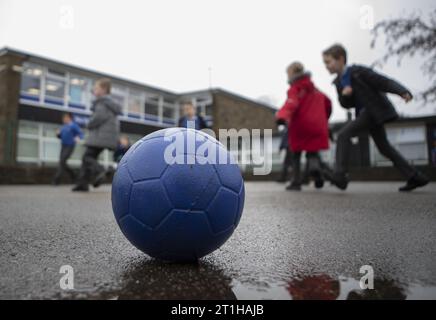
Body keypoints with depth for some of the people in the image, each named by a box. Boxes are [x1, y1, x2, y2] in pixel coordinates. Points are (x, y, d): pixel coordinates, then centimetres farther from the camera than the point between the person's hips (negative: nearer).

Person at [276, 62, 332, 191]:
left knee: (296, 155, 9)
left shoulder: (295, 89, -3)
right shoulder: (316, 90, 19)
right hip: (317, 126, 4)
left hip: (300, 127, -4)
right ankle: (315, 166, -22)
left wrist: (282, 116, -42)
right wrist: (324, 119, 41)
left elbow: (291, 103, -24)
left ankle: (297, 182, 4)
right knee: (312, 152, 11)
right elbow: (327, 103, 27)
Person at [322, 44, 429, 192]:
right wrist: (344, 94, -12)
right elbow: (346, 104, 11)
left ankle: (340, 174, -23)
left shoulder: (359, 71, -14)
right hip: (367, 113, 9)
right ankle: (415, 177, 21)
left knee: (343, 135, -21)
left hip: (375, 111, -9)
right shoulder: (338, 82, 9)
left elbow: (384, 82, -17)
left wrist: (403, 92, -32)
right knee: (384, 147, 13)